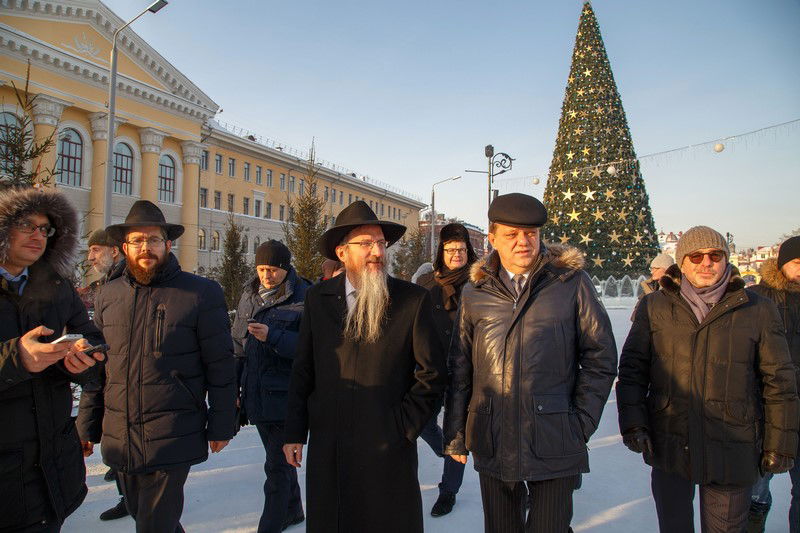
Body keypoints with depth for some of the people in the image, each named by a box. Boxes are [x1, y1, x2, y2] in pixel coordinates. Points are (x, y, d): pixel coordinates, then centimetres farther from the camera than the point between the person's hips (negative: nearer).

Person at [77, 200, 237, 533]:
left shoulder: (201, 293, -7)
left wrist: (221, 426, -5)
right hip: (119, 439, 5)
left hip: (172, 439, -5)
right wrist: (88, 425, 11)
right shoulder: (108, 295, 7)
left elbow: (220, 367, -6)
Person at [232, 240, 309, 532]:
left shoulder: (303, 299, -14)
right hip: (256, 393, 7)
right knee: (279, 457, 21)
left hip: (285, 395, -7)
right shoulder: (249, 296, 8)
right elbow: (238, 344, 16)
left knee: (277, 465, 0)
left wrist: (272, 337, -28)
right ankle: (292, 509, 39)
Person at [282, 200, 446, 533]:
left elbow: (432, 374, -3)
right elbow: (303, 371, 7)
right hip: (326, 449, 3)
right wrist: (294, 433, 5)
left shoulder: (413, 299, -5)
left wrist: (404, 428, -7)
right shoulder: (317, 298, 4)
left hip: (388, 449, -2)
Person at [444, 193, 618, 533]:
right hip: (492, 443, 2)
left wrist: (582, 423, -2)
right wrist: (455, 434, 5)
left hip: (555, 442, -2)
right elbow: (459, 369, 7)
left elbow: (600, 357, 2)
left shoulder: (571, 282, -1)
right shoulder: (476, 293, 4)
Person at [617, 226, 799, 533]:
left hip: (732, 451, -1)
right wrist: (633, 423, -6)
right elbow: (632, 369, 2)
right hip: (668, 447, 1)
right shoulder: (654, 307, 1)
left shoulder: (757, 310, 0)